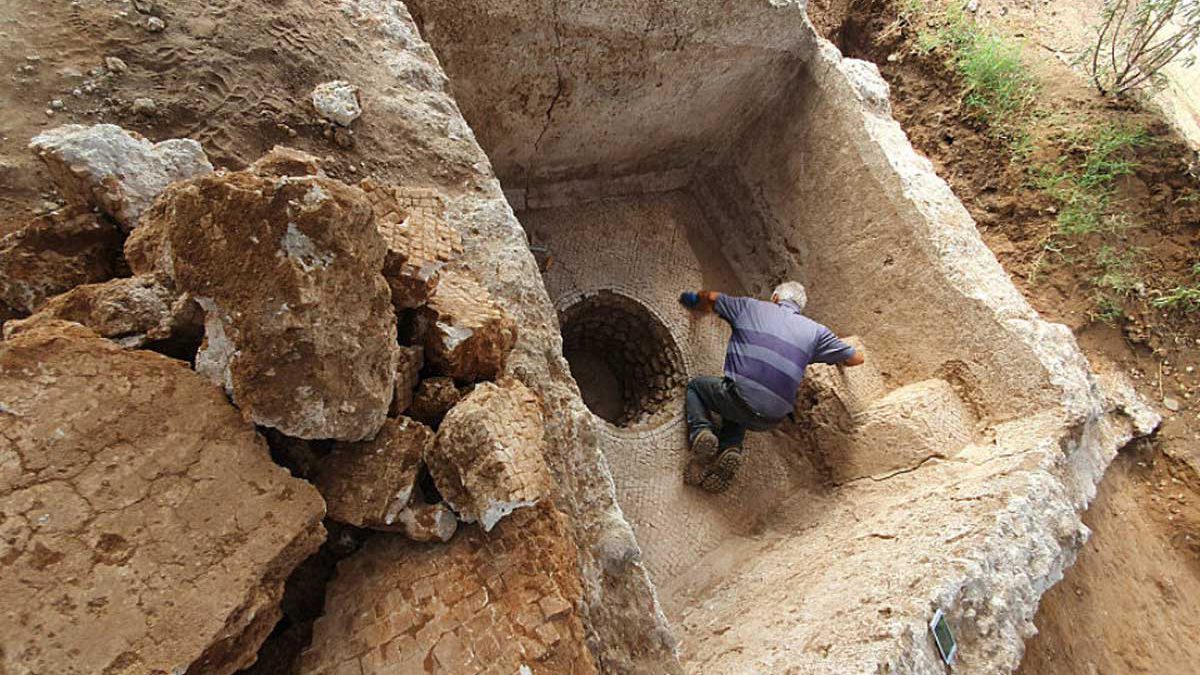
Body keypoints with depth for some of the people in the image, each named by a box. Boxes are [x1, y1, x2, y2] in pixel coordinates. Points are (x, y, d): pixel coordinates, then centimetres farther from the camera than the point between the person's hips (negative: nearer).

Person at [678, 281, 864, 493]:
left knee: (696, 385, 27)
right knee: (738, 416, 37)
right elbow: (856, 358, 24)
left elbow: (710, 297, 27)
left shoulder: (750, 306, 14)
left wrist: (692, 299, 49)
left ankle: (701, 431, -2)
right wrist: (837, 356, 47)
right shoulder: (816, 331, 17)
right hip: (771, 418, 3)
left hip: (740, 396, -3)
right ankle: (729, 449, 5)